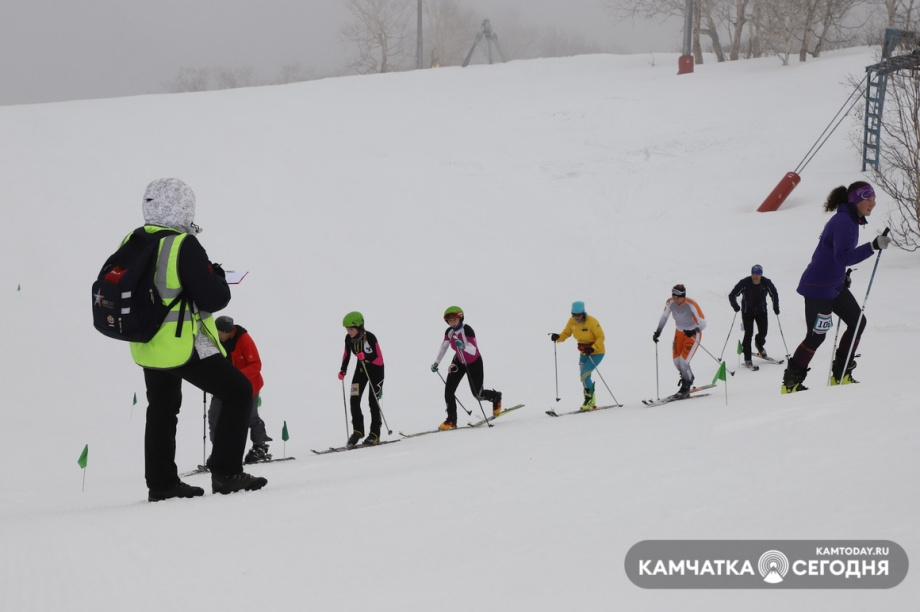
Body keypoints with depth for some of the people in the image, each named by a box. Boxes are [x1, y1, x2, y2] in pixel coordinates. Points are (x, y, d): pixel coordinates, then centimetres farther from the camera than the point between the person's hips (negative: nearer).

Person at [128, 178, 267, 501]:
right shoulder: (184, 247, -20)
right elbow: (213, 299, -20)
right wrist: (216, 277, 1)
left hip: (146, 347, 8)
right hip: (184, 347, -8)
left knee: (161, 411, 22)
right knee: (238, 391, 5)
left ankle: (161, 482, 25)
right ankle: (226, 472, 1)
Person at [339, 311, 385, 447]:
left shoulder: (370, 338, -28)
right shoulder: (349, 338, -11)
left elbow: (379, 359, -24)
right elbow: (347, 354, 7)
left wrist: (366, 357, -38)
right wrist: (343, 370, -3)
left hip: (375, 368, -5)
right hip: (361, 368, 5)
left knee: (373, 400, -5)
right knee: (354, 400, -4)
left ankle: (375, 433, 5)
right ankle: (357, 431, 7)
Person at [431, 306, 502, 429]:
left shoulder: (467, 330, -29)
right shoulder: (449, 332, -9)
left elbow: (473, 350, -37)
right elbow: (443, 348, 5)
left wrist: (463, 346, -57)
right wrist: (436, 363, 7)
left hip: (474, 363, -5)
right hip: (459, 362, 5)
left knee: (477, 394, 3)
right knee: (448, 391, -9)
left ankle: (496, 397, 36)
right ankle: (451, 420, 0)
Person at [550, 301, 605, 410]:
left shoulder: (591, 321, -23)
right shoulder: (572, 321, -5)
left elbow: (600, 337, -20)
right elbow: (566, 333, 4)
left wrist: (592, 349, -33)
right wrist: (558, 337, -18)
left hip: (596, 352, -7)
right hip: (583, 353, 7)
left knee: (584, 375, -17)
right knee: (584, 377, 12)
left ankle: (589, 399, -2)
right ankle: (591, 401, 27)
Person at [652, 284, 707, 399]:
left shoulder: (692, 305, -29)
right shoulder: (670, 303, -15)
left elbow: (703, 323, -26)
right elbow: (664, 317, 4)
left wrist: (694, 331, -43)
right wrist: (658, 331, -1)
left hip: (693, 334, -6)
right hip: (679, 332, 6)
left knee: (683, 362, -14)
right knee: (676, 361, 4)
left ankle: (686, 387, 7)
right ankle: (689, 379, 32)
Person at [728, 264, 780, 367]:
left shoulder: (766, 283, -12)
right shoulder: (744, 283, -19)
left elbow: (774, 294, 7)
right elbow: (732, 295, -12)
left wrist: (776, 307, 1)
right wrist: (735, 305, -29)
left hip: (761, 311, 2)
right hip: (747, 311, -2)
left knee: (763, 332, -2)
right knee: (748, 333, -12)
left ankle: (759, 343, 37)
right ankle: (747, 359, -4)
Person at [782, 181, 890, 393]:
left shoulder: (850, 220, 9)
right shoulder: (844, 222, -22)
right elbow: (843, 257, -32)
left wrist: (842, 275, 18)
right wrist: (872, 247, -38)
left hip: (834, 285, 10)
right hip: (818, 287, -10)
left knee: (858, 322, 6)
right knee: (817, 335, -4)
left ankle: (840, 374, 14)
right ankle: (791, 381, 9)